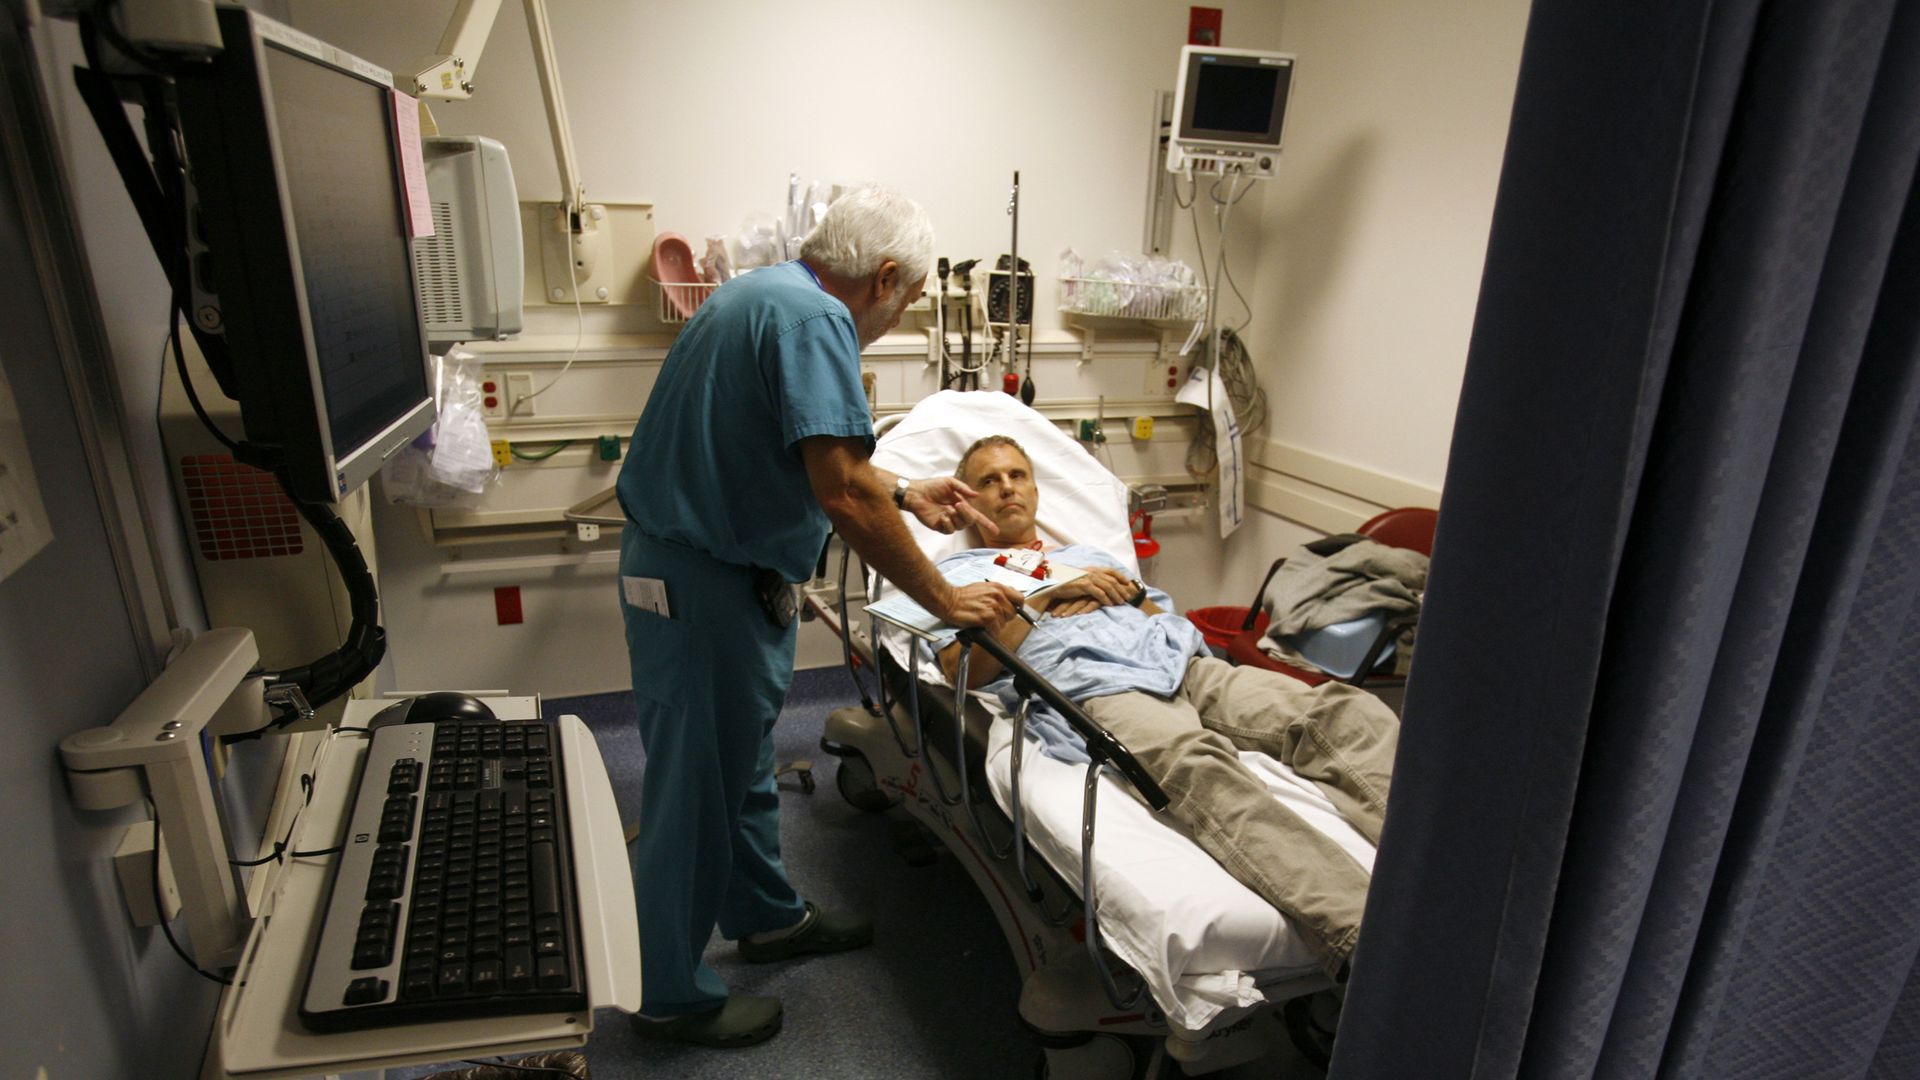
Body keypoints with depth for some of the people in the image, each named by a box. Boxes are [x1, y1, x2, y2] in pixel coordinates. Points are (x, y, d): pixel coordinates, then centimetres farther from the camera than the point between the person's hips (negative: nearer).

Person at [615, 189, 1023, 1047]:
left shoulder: (771, 293, 12)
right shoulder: (814, 318, -21)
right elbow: (843, 496, -27)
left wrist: (904, 493, 22)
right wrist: (945, 600, -18)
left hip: (717, 569, 11)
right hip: (699, 586, -11)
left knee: (742, 758, 22)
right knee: (695, 787, 5)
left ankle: (766, 917, 43)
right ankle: (671, 995, 25)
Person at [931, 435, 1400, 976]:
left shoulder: (1089, 556, 37)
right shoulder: (957, 570, 23)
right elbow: (965, 672, 3)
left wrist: (1130, 592, 10)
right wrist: (1050, 595, 3)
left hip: (1184, 667, 6)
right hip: (1089, 688, -6)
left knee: (1345, 709, -20)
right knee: (1197, 759, -40)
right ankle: (1364, 940, -52)